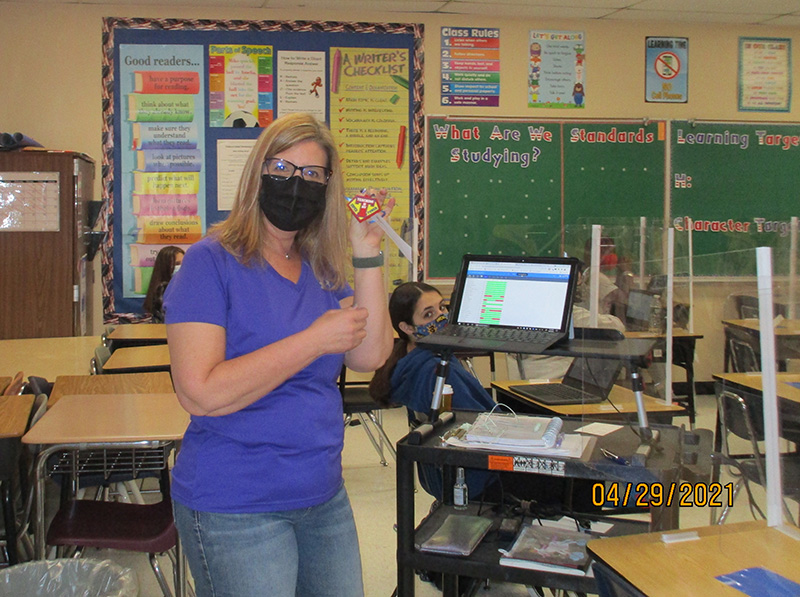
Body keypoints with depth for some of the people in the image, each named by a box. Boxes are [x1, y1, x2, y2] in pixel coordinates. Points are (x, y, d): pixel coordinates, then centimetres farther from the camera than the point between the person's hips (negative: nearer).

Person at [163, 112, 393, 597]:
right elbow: (201, 393, -23)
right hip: (236, 511, -7)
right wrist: (315, 340, -20)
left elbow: (370, 357, -3)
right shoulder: (212, 262, -13)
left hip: (325, 498, 7)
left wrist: (368, 254, -8)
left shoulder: (324, 270, 7)